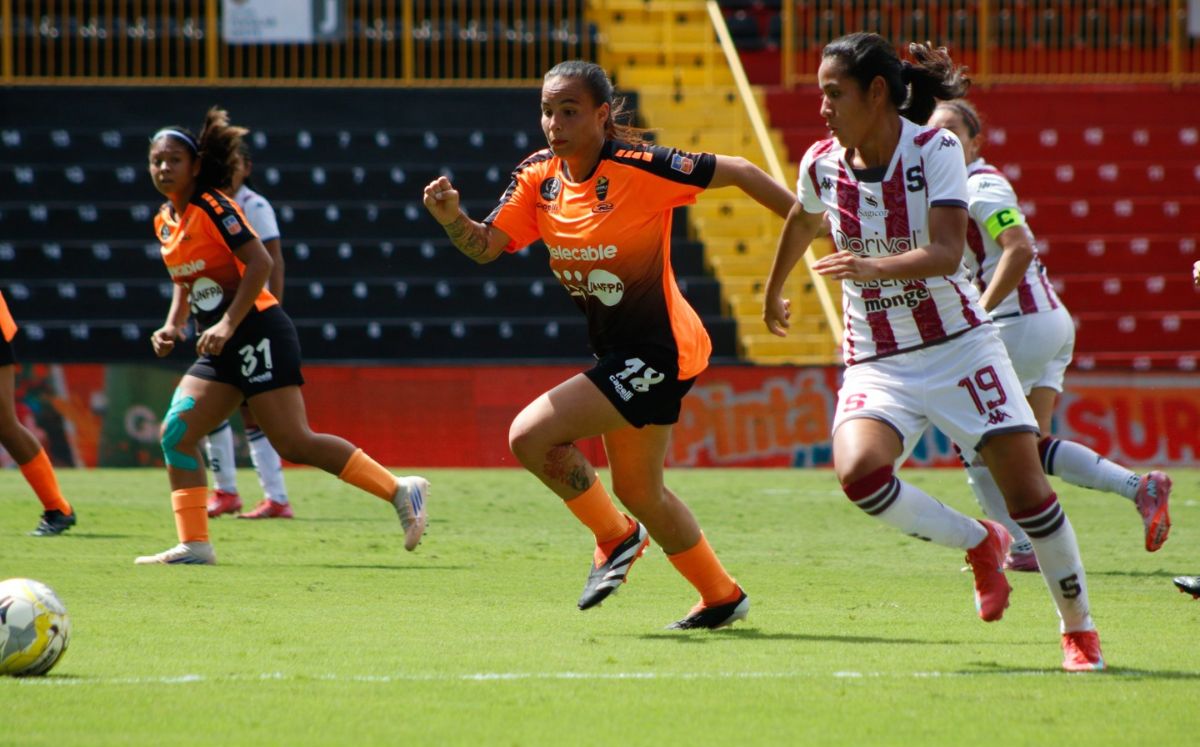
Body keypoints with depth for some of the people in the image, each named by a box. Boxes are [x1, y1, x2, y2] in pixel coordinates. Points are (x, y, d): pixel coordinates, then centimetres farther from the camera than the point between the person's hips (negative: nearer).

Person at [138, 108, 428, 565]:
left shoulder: (212, 207, -11)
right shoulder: (165, 222, 14)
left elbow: (260, 262, -19)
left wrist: (228, 324, -23)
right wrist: (173, 326, 10)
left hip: (257, 334, -9)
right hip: (221, 349, 9)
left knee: (293, 444, -14)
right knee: (176, 432, -2)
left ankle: (401, 492, -7)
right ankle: (194, 545, 0)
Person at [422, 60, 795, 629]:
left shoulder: (637, 168, -20)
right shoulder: (538, 175, 0)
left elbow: (737, 172, -14)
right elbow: (486, 246, -2)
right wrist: (452, 218, -22)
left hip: (656, 353, -8)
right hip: (617, 352, 8)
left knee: (531, 436, -17)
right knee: (639, 493, 20)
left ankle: (615, 537, 5)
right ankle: (722, 597, 37)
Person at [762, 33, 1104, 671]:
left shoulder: (935, 149, -13)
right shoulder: (822, 164, -1)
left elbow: (946, 252, -26)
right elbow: (800, 222, 23)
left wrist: (876, 268, -43)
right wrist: (773, 291, 38)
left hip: (958, 346, -3)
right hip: (876, 361, 3)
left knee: (1024, 483, -10)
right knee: (858, 472, -26)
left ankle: (1079, 630, 9)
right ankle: (979, 545, 1)